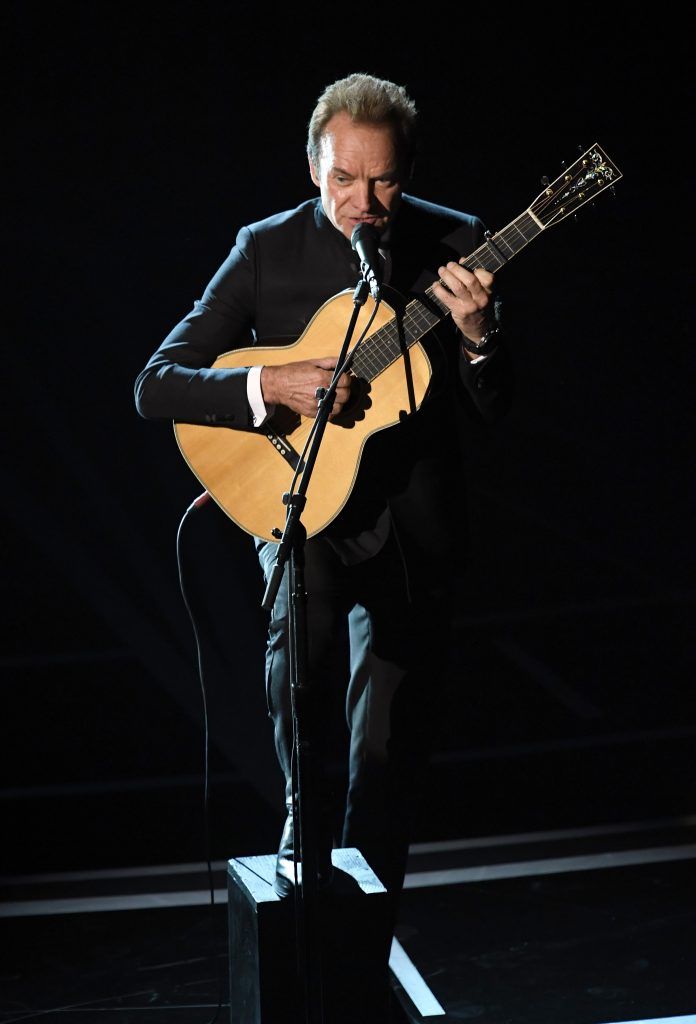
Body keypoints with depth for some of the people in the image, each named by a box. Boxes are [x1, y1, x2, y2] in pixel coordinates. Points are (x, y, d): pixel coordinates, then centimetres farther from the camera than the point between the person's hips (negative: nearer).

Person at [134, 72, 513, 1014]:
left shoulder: (451, 243, -1)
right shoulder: (267, 250, -4)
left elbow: (493, 409, 0)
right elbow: (155, 386, -8)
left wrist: (477, 334, -21)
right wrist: (271, 386, -23)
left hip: (413, 517, 1)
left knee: (389, 748, 3)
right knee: (302, 614, -32)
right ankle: (300, 812, -5)